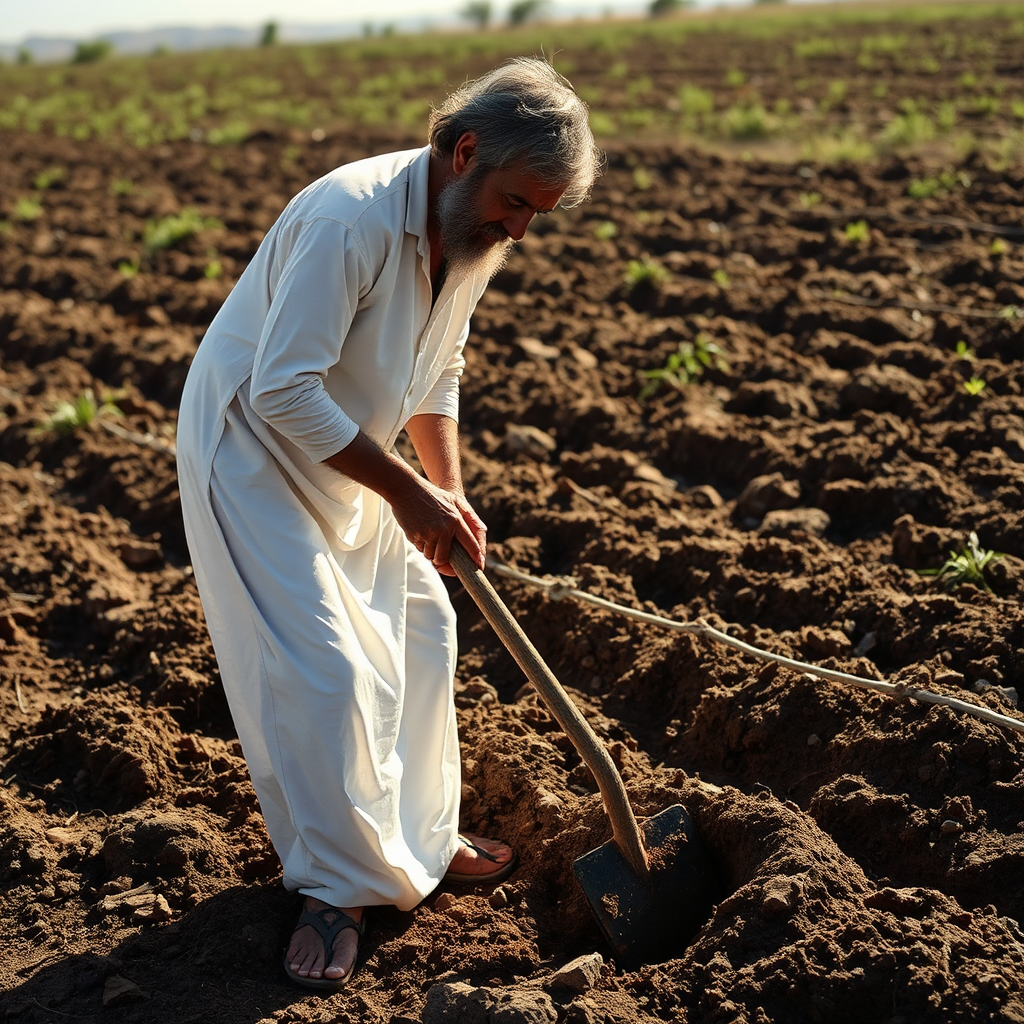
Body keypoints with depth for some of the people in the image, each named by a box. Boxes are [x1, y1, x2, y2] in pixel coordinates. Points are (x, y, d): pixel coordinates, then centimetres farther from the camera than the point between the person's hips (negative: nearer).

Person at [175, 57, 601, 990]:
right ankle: (338, 889, 5)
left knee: (422, 630, 11)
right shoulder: (352, 220, -31)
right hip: (251, 449, -9)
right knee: (320, 668, -11)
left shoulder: (477, 230, -3)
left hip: (346, 454, 9)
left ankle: (419, 839, 28)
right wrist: (408, 493, -27)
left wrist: (448, 494, -2)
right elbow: (284, 390, -32)